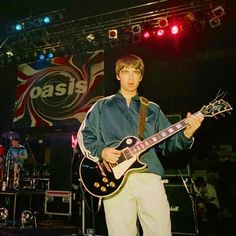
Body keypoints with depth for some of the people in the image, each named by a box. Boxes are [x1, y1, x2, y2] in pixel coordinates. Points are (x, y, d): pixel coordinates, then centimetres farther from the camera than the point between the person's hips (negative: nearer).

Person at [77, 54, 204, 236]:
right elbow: (84, 136, 12)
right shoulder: (102, 106, 14)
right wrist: (101, 152, -6)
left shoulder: (152, 109, 19)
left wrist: (186, 134, -5)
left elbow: (167, 143, 15)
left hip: (149, 175, 2)